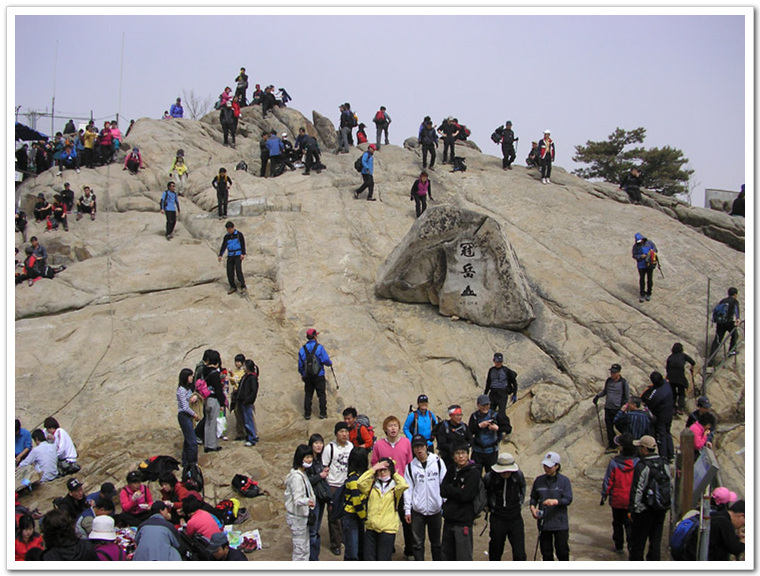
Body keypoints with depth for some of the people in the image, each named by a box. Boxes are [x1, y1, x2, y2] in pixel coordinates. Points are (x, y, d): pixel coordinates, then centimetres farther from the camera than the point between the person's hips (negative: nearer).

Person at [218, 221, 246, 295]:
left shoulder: (239, 234, -4)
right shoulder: (226, 236, 10)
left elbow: (243, 244, -7)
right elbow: (223, 246, 10)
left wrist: (243, 254, -16)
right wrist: (220, 255, 1)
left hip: (238, 255, -5)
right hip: (230, 256, 5)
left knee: (238, 271, -16)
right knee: (230, 272, -1)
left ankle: (243, 287, -16)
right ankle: (233, 287, 9)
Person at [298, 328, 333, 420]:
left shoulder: (302, 349, 1)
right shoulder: (319, 347, -10)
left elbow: (300, 364, 4)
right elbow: (325, 360, -14)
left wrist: (302, 374, 19)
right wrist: (330, 363, 8)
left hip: (307, 376, 3)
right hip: (319, 375, -3)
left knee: (308, 395, 10)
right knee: (321, 394, 6)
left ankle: (307, 414, 9)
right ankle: (322, 413, 5)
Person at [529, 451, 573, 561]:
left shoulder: (564, 481, -3)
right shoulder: (539, 480, 5)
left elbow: (568, 499, -9)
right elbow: (533, 497, 13)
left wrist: (555, 501, -27)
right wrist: (532, 507, -8)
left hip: (560, 523, -2)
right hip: (544, 522, 2)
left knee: (562, 551, 1)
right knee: (546, 552, 8)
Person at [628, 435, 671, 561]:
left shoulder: (641, 466, -19)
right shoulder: (664, 464, 2)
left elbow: (637, 490, -18)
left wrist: (632, 509, -11)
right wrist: (666, 505, 19)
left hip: (644, 509, -6)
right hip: (661, 508, 6)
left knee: (637, 541, 6)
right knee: (656, 539, 14)